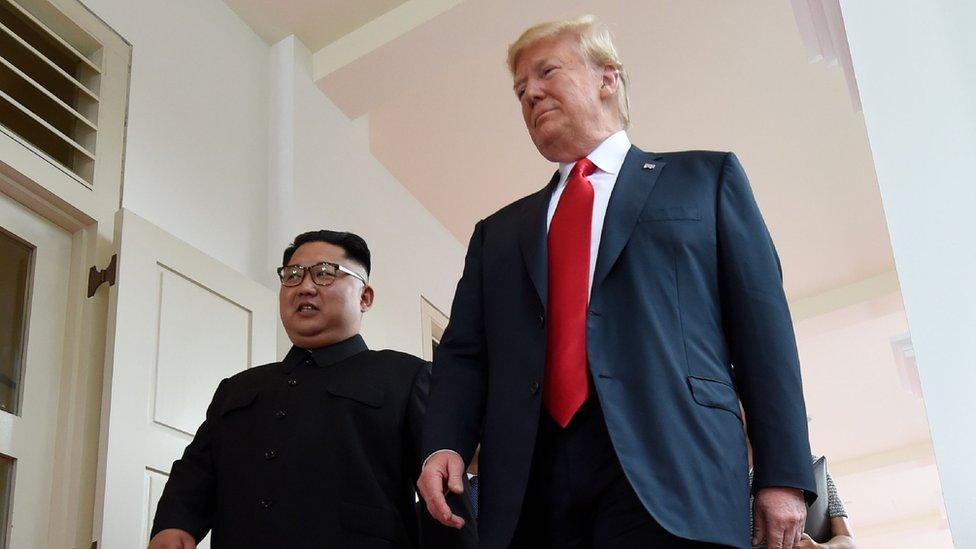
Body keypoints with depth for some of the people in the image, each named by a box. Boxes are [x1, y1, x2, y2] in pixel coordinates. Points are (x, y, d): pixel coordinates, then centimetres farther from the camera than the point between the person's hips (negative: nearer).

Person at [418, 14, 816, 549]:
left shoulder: (706, 178, 15)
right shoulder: (498, 231, 24)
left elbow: (763, 328, 6)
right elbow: (464, 354, 15)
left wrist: (785, 475, -3)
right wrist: (444, 445, -5)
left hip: (669, 470, -2)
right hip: (530, 490, 3)